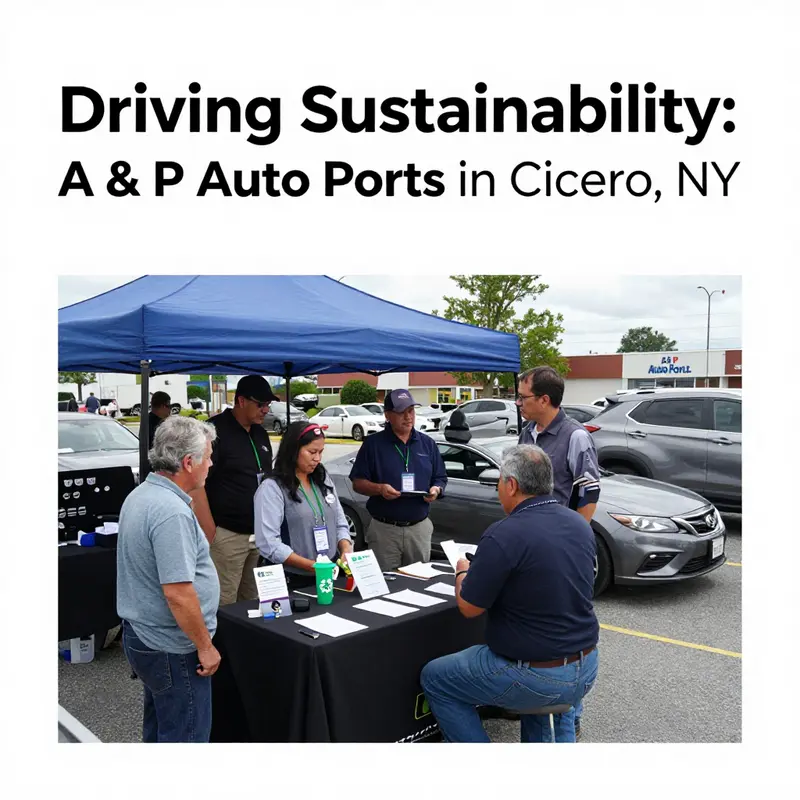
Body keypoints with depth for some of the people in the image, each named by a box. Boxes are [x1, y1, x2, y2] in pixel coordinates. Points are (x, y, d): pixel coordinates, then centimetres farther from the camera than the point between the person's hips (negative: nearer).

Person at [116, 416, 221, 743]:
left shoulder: (140, 495, 6)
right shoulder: (172, 512, -26)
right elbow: (178, 593, -28)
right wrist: (205, 647, -17)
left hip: (140, 634, 10)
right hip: (171, 649, -10)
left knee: (157, 728, 23)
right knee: (185, 737, 4)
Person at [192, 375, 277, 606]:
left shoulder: (260, 433, 12)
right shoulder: (215, 430, -13)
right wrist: (209, 534, -20)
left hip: (260, 534, 7)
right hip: (228, 535, -7)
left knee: (253, 602, 16)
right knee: (223, 605, -1)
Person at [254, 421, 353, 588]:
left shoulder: (324, 480, 8)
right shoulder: (271, 488, -12)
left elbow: (340, 524, 11)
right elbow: (268, 543, -19)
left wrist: (346, 550, -8)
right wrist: (311, 565, -23)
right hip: (291, 581, -5)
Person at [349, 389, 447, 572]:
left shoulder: (427, 443, 8)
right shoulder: (373, 443, -2)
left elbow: (440, 479, 13)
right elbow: (358, 483, -2)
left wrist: (436, 490, -10)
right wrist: (379, 489, -21)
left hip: (420, 528, 3)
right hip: (384, 529, -3)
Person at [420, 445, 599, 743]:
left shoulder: (504, 535, -22)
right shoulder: (581, 525, 0)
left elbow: (469, 607, -12)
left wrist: (462, 572, 8)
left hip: (536, 678, -7)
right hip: (586, 669, 7)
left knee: (434, 679, 13)